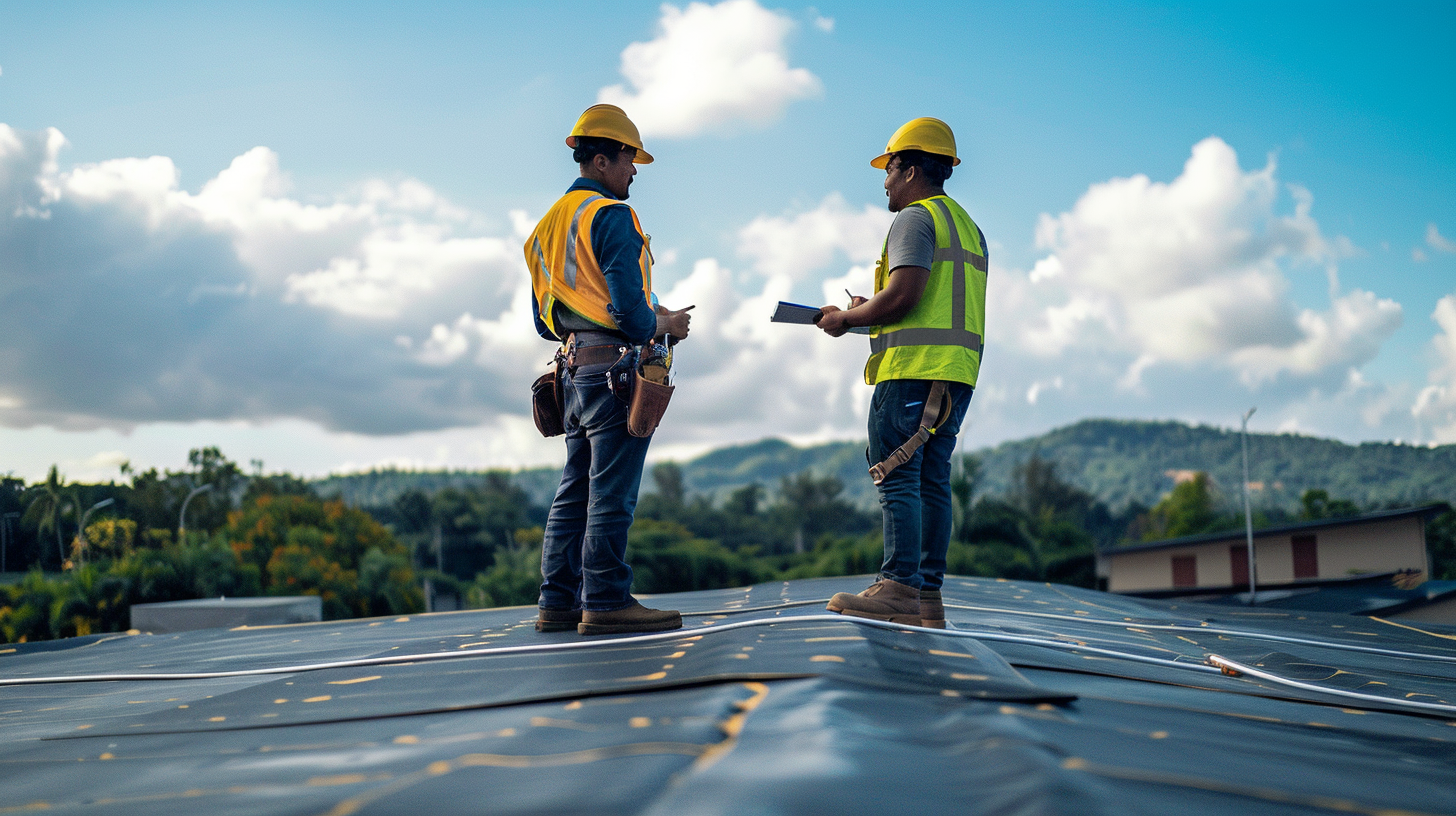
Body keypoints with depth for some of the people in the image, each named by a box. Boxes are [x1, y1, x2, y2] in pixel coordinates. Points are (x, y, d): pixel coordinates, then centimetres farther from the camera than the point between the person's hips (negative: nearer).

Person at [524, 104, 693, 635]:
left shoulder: (549, 224, 19)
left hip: (573, 371, 9)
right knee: (611, 492, -6)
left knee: (575, 491, 11)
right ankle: (607, 602, -4)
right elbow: (629, 310, -18)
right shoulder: (611, 216, -9)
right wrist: (663, 325, 1)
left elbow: (543, 321, 21)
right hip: (616, 367, -9)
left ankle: (560, 602, 14)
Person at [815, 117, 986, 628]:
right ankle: (928, 597, 6)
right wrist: (870, 312, 21)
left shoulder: (916, 217, -4)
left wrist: (846, 318, -2)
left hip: (913, 367, -9)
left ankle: (899, 587, -14)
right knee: (932, 481, 7)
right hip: (957, 371, 9)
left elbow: (903, 294, -17)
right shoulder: (969, 227, 25)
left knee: (898, 479, -10)